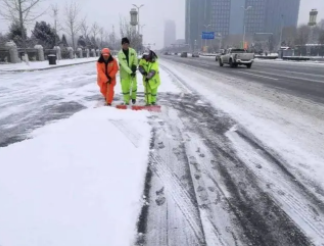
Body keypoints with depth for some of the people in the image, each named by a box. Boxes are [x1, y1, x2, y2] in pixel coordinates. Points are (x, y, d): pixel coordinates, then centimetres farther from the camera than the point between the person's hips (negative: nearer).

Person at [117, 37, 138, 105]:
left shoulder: (133, 51, -9)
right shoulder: (120, 54, -17)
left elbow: (135, 59, 2)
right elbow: (124, 65, -23)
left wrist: (134, 65, -16)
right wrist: (130, 72, -30)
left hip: (132, 71, 2)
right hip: (124, 72, -2)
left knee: (134, 85, 6)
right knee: (125, 87, 1)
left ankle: (133, 97, 34)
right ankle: (126, 101, 17)